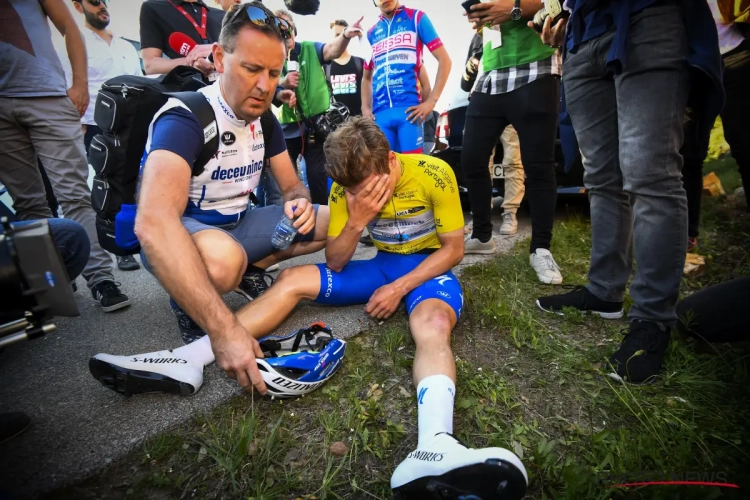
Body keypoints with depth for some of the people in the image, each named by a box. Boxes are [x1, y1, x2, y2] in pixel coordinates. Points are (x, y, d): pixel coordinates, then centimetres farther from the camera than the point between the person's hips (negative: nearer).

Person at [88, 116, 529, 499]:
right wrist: (355, 220, -27)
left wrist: (399, 288, -22)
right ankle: (188, 359, -18)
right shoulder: (348, 188, -7)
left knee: (433, 325, -38)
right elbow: (335, 264, -8)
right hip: (383, 264, 3)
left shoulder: (434, 174, -16)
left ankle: (435, 447, -61)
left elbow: (454, 248, -12)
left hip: (429, 268, -3)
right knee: (293, 280, -12)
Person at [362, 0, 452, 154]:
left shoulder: (416, 18, 9)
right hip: (379, 112, 3)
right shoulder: (372, 33, 19)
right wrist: (365, 108, 8)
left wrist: (431, 101, -6)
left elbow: (444, 59, 4)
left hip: (409, 108, -3)